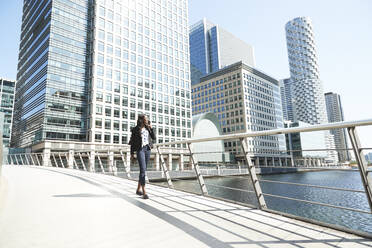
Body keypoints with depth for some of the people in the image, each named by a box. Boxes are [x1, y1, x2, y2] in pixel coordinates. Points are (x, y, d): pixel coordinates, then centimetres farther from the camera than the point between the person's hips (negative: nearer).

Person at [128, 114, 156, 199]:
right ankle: (144, 192, -13)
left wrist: (151, 128, -3)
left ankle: (138, 189, 24)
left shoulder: (147, 128, 13)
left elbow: (153, 137, 6)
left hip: (147, 149, 5)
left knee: (143, 170, 10)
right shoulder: (136, 129, 0)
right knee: (143, 170, -14)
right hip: (140, 149, -5)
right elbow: (132, 142, 2)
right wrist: (132, 153, 1)